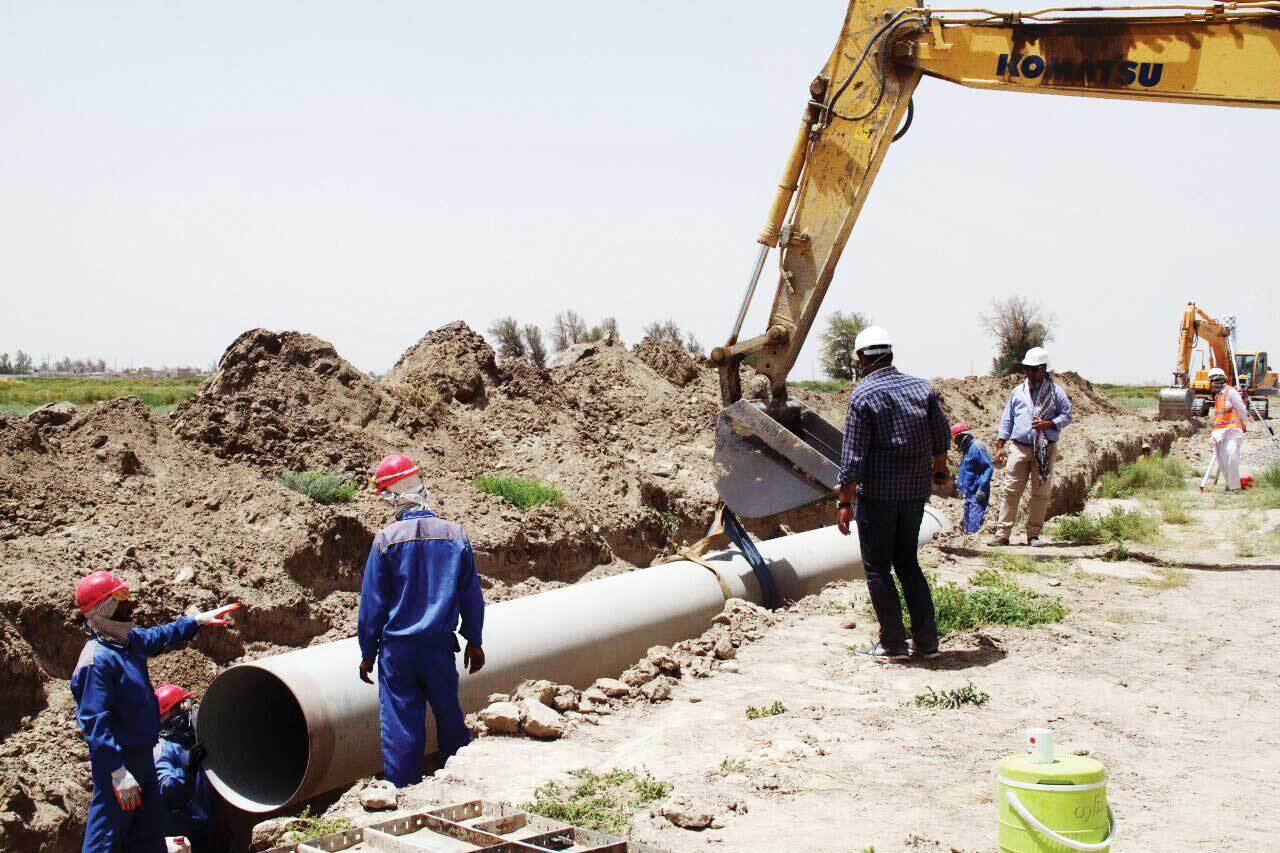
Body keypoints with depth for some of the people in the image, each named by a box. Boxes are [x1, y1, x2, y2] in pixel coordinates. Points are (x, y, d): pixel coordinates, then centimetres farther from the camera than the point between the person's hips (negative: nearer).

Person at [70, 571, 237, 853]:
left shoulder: (131, 640, 5)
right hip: (116, 760, -9)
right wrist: (118, 773, -28)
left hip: (142, 755, 10)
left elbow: (161, 636, 30)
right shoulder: (97, 660, -22)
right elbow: (95, 722, -26)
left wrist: (198, 620, 34)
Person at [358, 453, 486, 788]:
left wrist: (368, 652, 5)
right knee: (450, 719, 16)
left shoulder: (387, 539, -10)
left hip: (397, 650, -2)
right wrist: (474, 642, 17)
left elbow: (372, 601, -5)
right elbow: (472, 596, 6)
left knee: (400, 727, 4)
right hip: (439, 647, 3)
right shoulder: (455, 535, -2)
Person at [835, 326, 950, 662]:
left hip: (876, 495, -6)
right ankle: (926, 641, 15)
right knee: (908, 563, 16)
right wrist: (939, 470, 33)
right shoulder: (922, 388, 5)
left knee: (878, 568, 5)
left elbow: (853, 455, -15)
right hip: (915, 492, 6)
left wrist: (844, 502, -10)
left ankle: (893, 643, 6)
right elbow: (941, 439, 14)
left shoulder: (863, 395, -12)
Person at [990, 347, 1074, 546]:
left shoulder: (1055, 392, 4)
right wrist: (1000, 446, 9)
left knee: (1041, 493, 2)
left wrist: (1047, 424, -12)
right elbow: (1007, 420, 15)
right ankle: (1002, 534, -3)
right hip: (1019, 447, 1)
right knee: (1010, 491, -4)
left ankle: (1033, 534, 11)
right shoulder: (1018, 391, 12)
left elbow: (1066, 416, 6)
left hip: (1045, 449, -1)